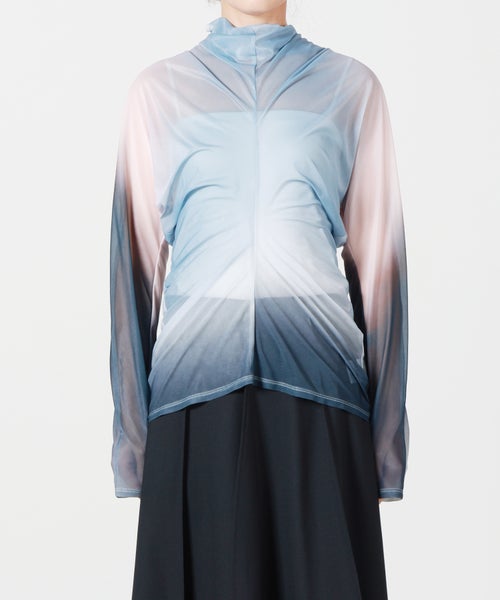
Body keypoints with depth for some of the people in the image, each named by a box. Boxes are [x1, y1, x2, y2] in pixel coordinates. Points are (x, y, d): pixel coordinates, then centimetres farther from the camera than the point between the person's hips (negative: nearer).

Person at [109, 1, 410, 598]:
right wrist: (131, 438, 5)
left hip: (319, 395, 0)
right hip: (195, 396, 0)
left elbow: (377, 259, 8)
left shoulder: (351, 86, 10)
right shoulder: (157, 90, 10)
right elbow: (138, 262, 9)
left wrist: (387, 439, 5)